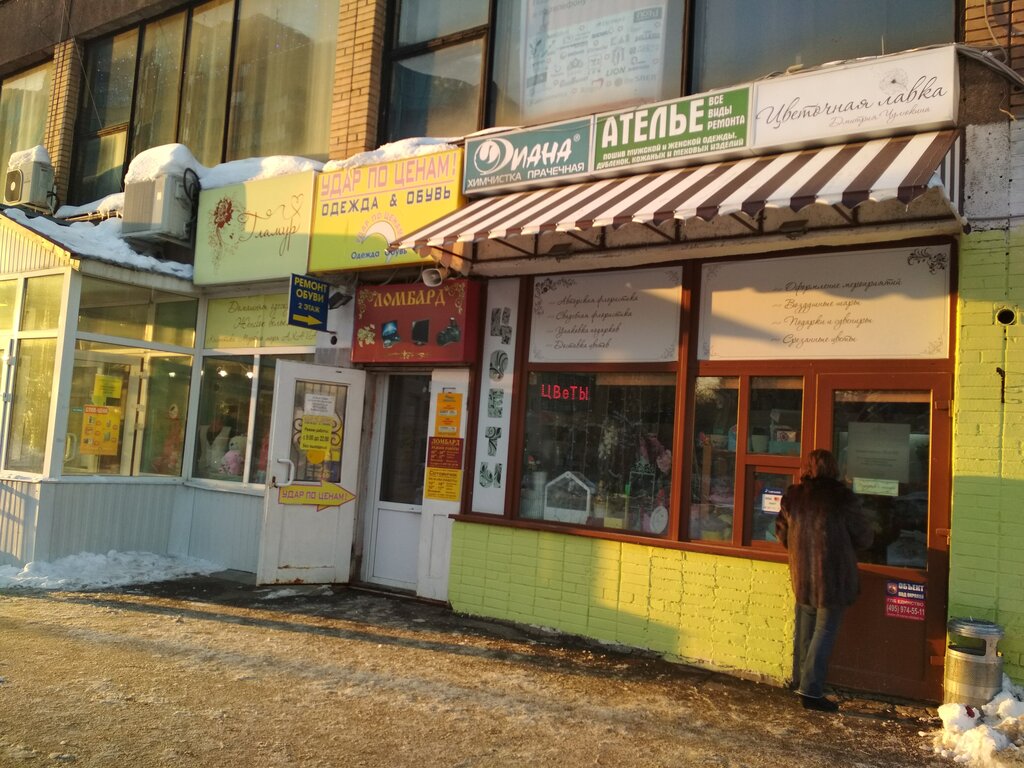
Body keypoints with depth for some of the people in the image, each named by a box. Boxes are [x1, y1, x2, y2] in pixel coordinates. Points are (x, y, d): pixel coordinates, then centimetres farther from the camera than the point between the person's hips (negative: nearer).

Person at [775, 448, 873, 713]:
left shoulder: (792, 496, 0)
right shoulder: (842, 498, -14)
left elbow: (782, 534, 10)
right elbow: (863, 539, -6)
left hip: (801, 577, 5)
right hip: (833, 578, -5)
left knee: (804, 631, 18)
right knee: (825, 632, 2)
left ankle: (801, 681, 29)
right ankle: (811, 690, 1)